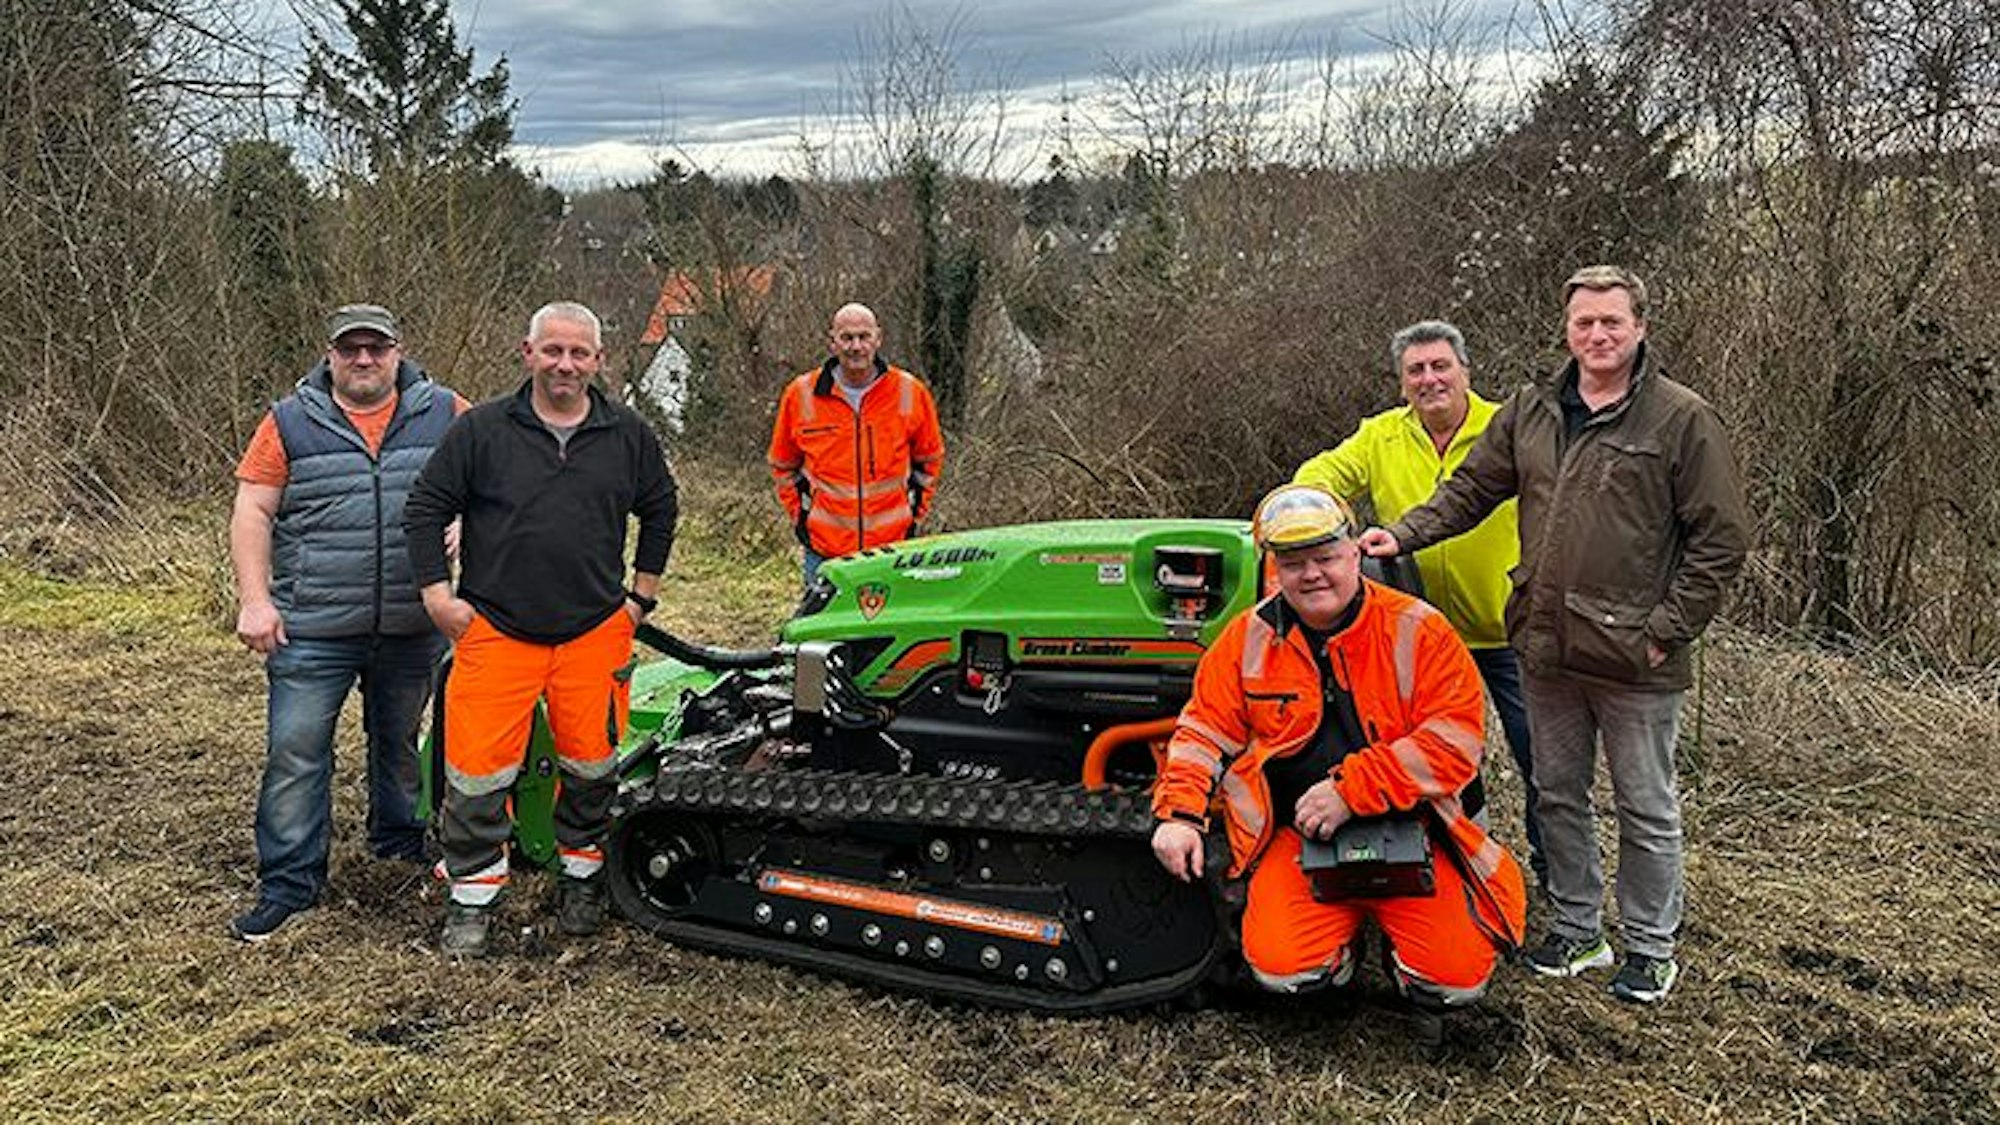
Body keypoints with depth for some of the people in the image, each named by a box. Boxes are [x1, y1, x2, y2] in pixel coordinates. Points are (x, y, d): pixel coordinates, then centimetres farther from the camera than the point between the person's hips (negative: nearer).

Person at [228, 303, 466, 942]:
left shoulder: (443, 413, 3)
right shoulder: (290, 423, 1)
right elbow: (252, 512, 0)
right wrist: (255, 600, -9)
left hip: (412, 626, 2)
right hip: (312, 627, -1)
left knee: (399, 740, 18)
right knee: (295, 752, -1)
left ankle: (398, 841, 37)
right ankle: (289, 882, 9)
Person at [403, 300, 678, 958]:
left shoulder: (628, 436, 6)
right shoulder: (481, 430, -1)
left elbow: (660, 509, 19)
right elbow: (426, 507, 4)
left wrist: (641, 595, 14)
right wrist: (437, 594, -1)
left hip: (596, 633, 2)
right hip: (495, 632, -2)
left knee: (590, 766, 8)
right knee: (478, 770, -3)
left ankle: (581, 878, 30)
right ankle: (472, 900, 15)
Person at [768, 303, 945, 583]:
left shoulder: (911, 393, -1)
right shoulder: (800, 395, -2)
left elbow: (929, 458, 14)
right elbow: (783, 465, 13)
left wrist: (915, 512, 9)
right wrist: (799, 515, 8)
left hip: (893, 545, 0)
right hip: (824, 549, 0)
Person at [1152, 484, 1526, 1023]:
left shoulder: (1418, 630, -5)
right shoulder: (1250, 637, 3)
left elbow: (1456, 739, -13)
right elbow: (1205, 730, 9)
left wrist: (1350, 790, -20)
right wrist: (1180, 814, -7)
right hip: (1298, 837, 1)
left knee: (1459, 978, -15)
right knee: (1279, 967, -19)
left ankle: (1388, 925, 19)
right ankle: (1345, 928, 15)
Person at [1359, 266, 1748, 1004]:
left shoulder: (1683, 421, -8)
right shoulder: (1530, 412, 7)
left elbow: (1721, 539, -8)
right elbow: (1470, 490, 10)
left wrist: (1667, 630, -12)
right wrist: (1403, 534, -6)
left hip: (1634, 659, -5)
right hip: (1546, 648, 5)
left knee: (1646, 809, 9)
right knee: (1557, 797, 16)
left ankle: (1650, 949, 26)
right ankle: (1576, 930, 33)